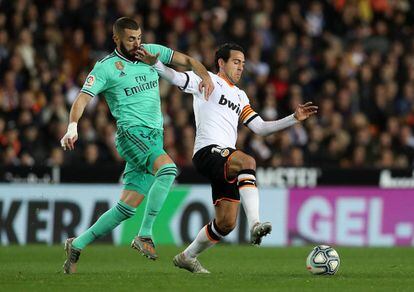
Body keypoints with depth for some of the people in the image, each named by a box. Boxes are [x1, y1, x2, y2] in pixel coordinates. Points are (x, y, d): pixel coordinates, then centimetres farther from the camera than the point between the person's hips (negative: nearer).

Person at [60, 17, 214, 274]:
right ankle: (145, 234, -26)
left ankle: (77, 245, 13)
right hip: (132, 132, -6)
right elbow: (83, 98, -10)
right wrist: (73, 127, -27)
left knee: (127, 207, 1)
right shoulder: (106, 67, -2)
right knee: (168, 168, -33)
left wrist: (205, 75, -1)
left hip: (154, 137, 6)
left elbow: (186, 60, 20)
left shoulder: (151, 52, 14)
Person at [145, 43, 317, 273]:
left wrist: (295, 118, 18)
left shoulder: (240, 96, 28)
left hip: (226, 163, 8)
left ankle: (187, 257, 21)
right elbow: (177, 78, -7)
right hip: (208, 150, -8)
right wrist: (155, 63, -27)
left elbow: (260, 127, 25)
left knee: (226, 223, 2)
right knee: (248, 161, -37)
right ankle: (255, 224, -48)